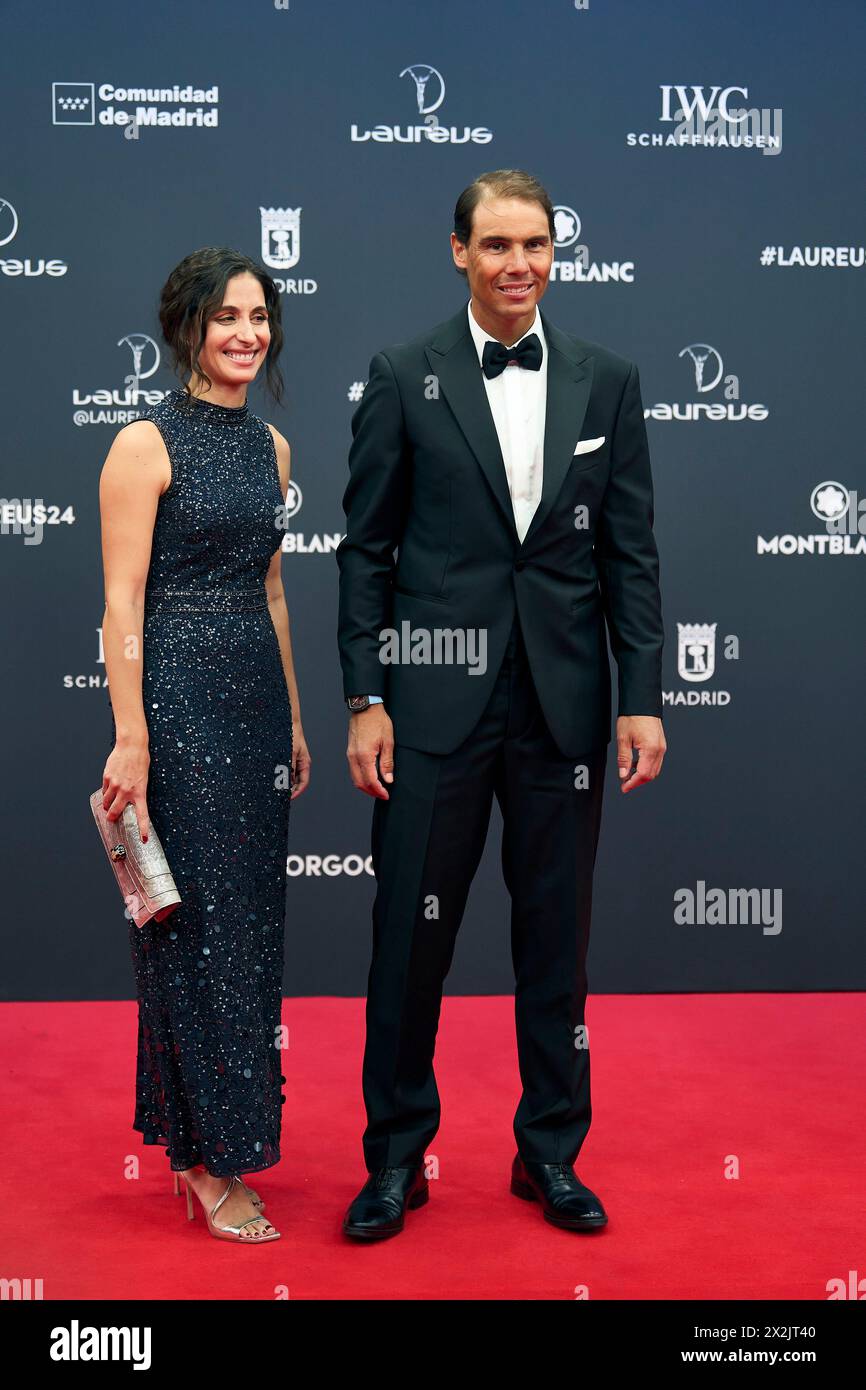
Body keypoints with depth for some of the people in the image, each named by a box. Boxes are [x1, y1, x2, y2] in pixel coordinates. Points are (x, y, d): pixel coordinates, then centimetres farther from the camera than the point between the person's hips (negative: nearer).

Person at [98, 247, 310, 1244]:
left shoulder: (271, 447, 12)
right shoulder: (147, 443, -9)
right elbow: (122, 601, -12)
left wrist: (293, 717, 16)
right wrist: (131, 739, -17)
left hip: (256, 691, 7)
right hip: (177, 691, -7)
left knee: (250, 911, 12)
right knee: (198, 911, -1)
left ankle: (217, 1128, 29)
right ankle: (206, 1154, 11)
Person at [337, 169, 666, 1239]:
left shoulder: (607, 381, 7)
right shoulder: (404, 378, 2)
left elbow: (630, 551, 6)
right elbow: (365, 548, 1)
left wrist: (642, 697, 0)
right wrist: (366, 699, -5)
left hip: (563, 705, 2)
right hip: (437, 700, -2)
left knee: (556, 936, 11)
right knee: (409, 935, 4)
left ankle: (551, 1152, 27)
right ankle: (397, 1157, 21)